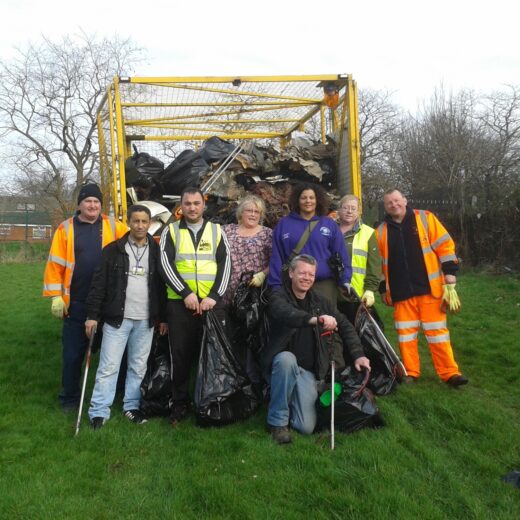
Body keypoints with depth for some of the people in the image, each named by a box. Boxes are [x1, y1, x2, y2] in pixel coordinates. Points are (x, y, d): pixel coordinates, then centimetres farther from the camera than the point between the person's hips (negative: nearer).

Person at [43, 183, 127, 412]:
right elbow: (56, 264, -1)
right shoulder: (66, 228, 2)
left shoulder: (113, 226, 4)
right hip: (76, 303, -1)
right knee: (73, 353, 9)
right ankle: (70, 397, 24)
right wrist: (56, 296, -6)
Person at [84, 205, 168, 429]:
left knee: (138, 366, 11)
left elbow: (163, 287, 7)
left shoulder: (157, 252, 5)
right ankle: (99, 411, 9)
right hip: (117, 318, -2)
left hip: (145, 320, 2)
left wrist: (163, 318, 5)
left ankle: (132, 406, 24)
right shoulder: (113, 250, 0)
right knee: (108, 366, 0)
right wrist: (92, 315, -7)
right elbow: (99, 284, -2)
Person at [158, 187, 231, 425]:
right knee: (180, 354, 3)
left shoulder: (216, 231, 10)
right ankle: (180, 403, 16)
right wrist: (186, 293, -14)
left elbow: (225, 264, 3)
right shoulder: (171, 231, 7)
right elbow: (165, 265, -3)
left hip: (211, 302, 1)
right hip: (179, 302, -1)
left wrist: (214, 296, -10)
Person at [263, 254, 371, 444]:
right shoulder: (278, 298, -11)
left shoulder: (319, 301, 7)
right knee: (287, 359, -39)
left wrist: (357, 355, -3)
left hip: (307, 371, 3)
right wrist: (315, 319, -53)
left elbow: (345, 325, 10)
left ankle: (291, 400, 24)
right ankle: (278, 420, -19)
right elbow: (287, 314, -34)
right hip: (282, 364, -3)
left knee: (307, 427, -12)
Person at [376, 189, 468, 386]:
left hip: (430, 288, -2)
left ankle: (450, 373, 10)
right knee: (406, 334, 7)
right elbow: (379, 264, 15)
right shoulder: (381, 231, 8)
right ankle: (410, 372, 18)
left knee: (437, 331, 2)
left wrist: (449, 280, -8)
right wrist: (384, 290, 15)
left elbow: (445, 246, -3)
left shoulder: (425, 218, 1)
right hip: (401, 292, 3)